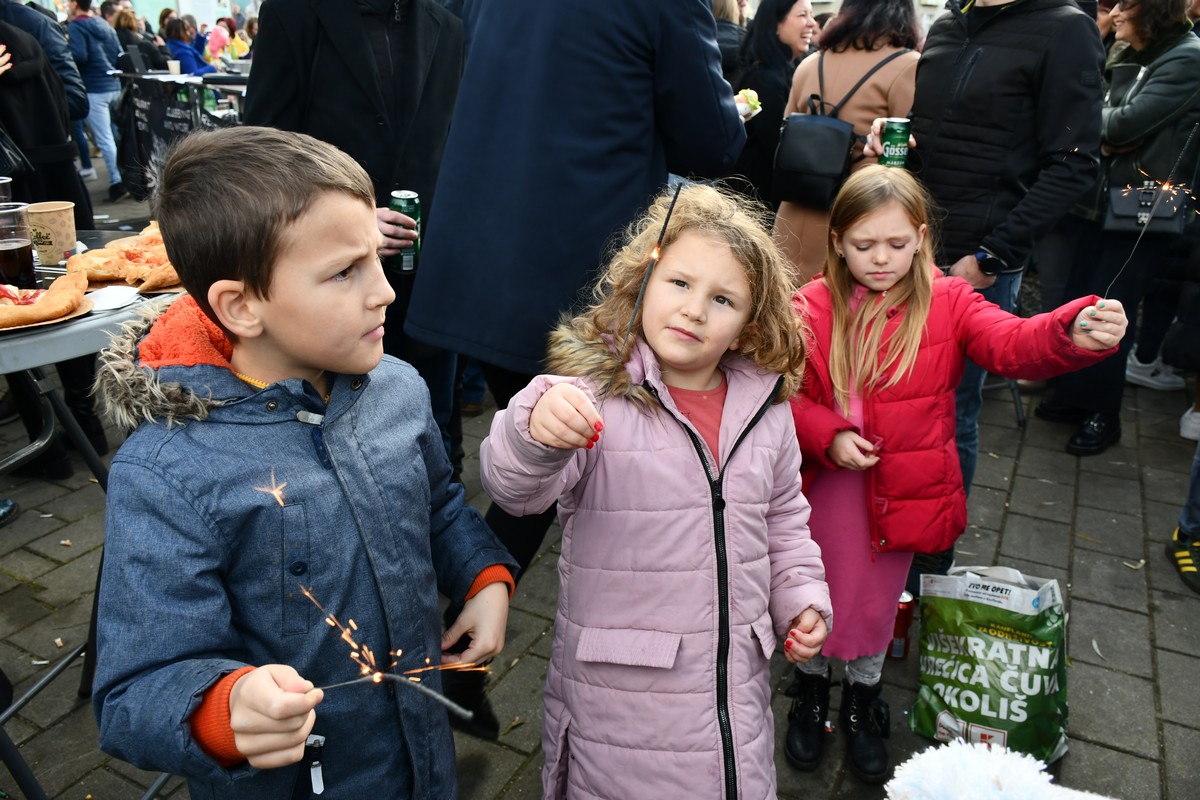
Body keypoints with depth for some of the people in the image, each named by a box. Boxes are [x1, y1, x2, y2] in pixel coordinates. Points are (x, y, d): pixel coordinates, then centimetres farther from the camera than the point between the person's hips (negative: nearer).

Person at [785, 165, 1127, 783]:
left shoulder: (948, 303, -7)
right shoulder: (812, 308, -8)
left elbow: (1014, 344, -22)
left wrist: (1076, 333, -41)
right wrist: (828, 436, -20)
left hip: (902, 492, 0)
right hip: (823, 489, 0)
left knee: (878, 600, 17)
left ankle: (863, 698, 44)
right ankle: (811, 691, 43)